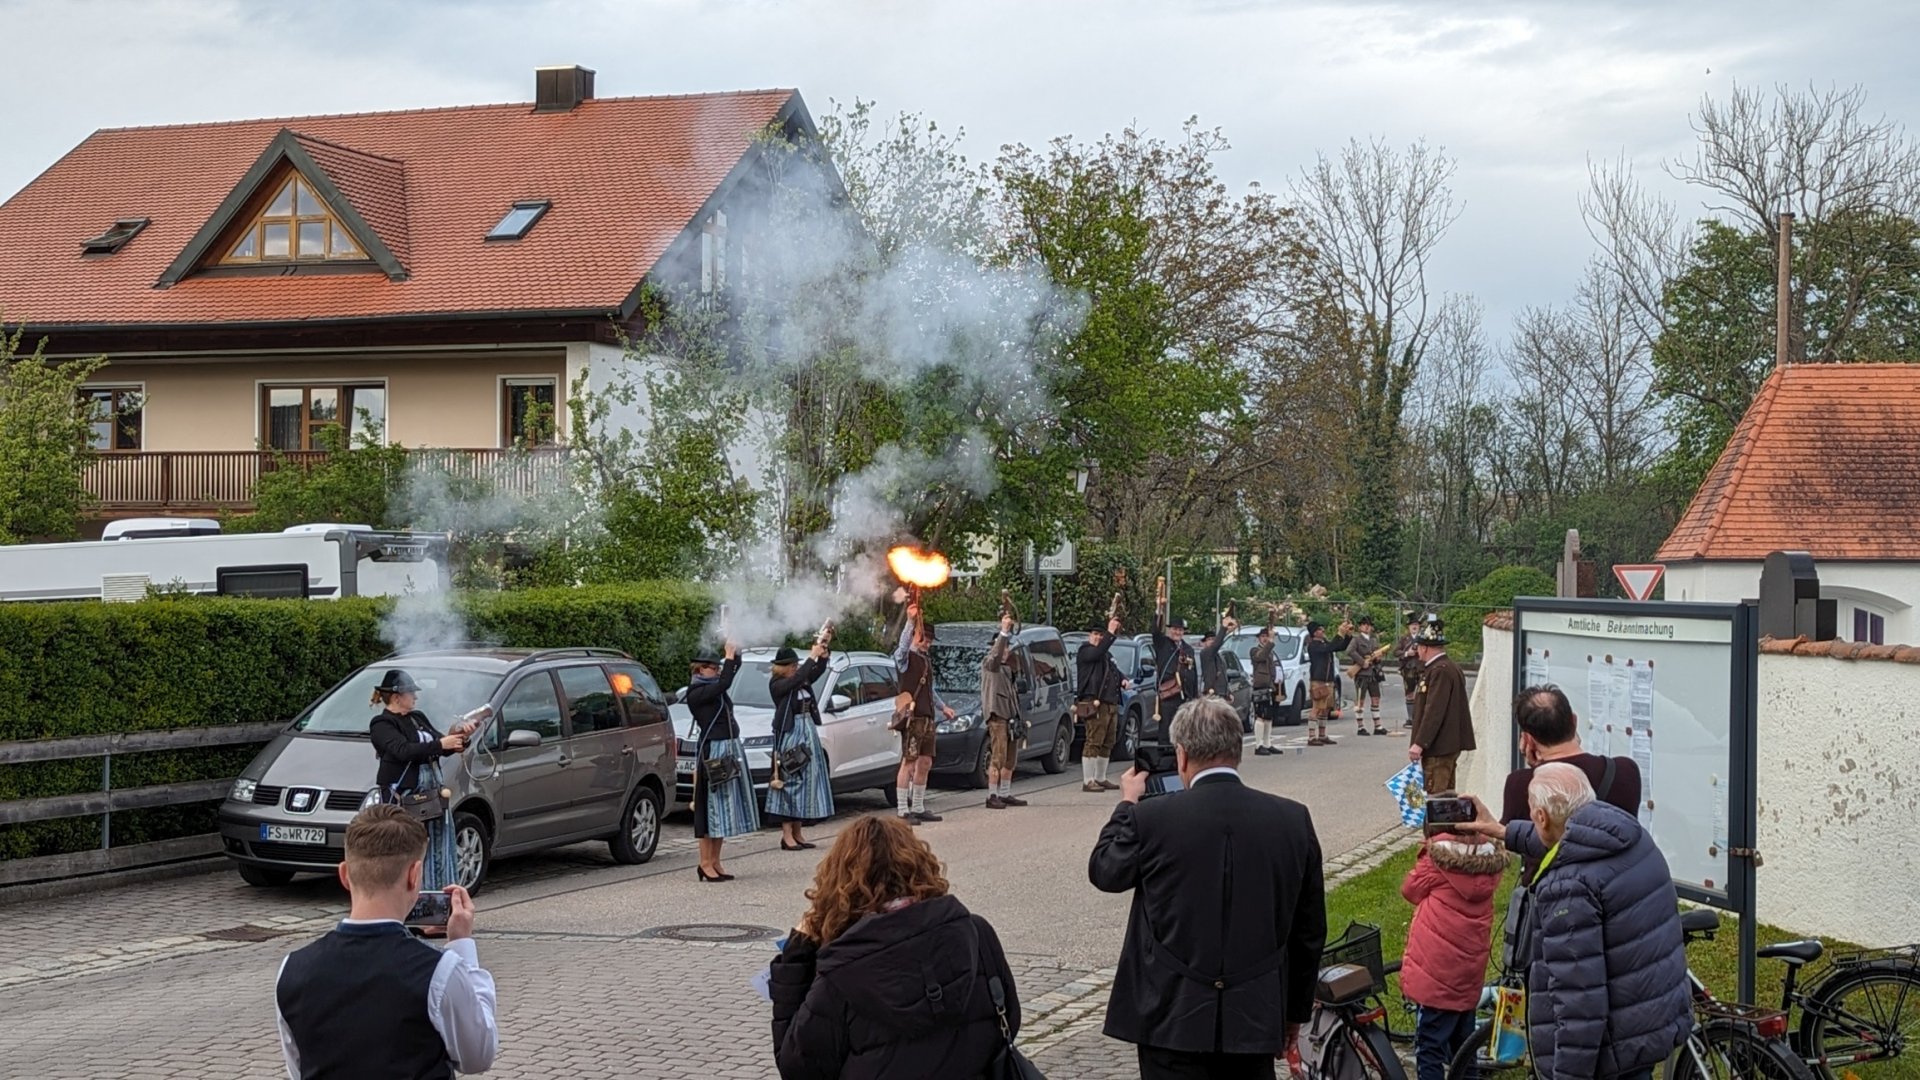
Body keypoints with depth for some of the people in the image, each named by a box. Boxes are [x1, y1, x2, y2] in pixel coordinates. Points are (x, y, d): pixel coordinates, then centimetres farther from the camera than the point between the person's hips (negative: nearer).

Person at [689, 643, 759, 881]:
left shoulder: (713, 688, 13)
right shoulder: (696, 693, -11)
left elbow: (733, 670, 17)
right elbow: (724, 683, -23)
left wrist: (735, 654, 0)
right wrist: (730, 656, -14)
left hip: (731, 748, 9)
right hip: (713, 751, -9)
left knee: (724, 806, 11)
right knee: (712, 806, -5)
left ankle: (715, 861, 16)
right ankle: (705, 863, 1)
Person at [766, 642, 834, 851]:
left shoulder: (802, 681, 11)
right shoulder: (777, 684, -10)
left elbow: (817, 671, 3)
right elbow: (797, 679, -25)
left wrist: (823, 655, -15)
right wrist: (812, 656, -22)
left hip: (807, 731, 8)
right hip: (789, 733, -8)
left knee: (805, 780, 8)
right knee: (790, 781, -8)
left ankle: (797, 834, 14)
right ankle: (787, 835, -6)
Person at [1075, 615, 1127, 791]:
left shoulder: (1107, 654, 25)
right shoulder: (1085, 651, -3)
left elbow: (1115, 670, 32)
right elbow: (1097, 653, -24)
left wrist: (1123, 680, 9)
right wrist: (1111, 633, -28)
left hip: (1111, 704, 9)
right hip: (1095, 703, -9)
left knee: (1107, 744, 13)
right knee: (1094, 742, -12)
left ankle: (1100, 779, 22)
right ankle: (1087, 781, -12)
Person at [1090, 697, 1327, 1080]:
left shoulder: (1150, 818, -11)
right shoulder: (1293, 819, -1)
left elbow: (1103, 872, 9)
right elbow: (1310, 932, 6)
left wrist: (1127, 803, 23)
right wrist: (1295, 1010, 18)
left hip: (1172, 1018, -3)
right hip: (1255, 1017, 3)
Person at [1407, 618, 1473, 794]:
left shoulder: (1440, 671, -17)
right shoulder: (1450, 667, 16)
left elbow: (1434, 711, -23)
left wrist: (1419, 744, -23)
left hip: (1439, 747, -10)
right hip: (1449, 745, 10)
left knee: (1435, 797, -9)